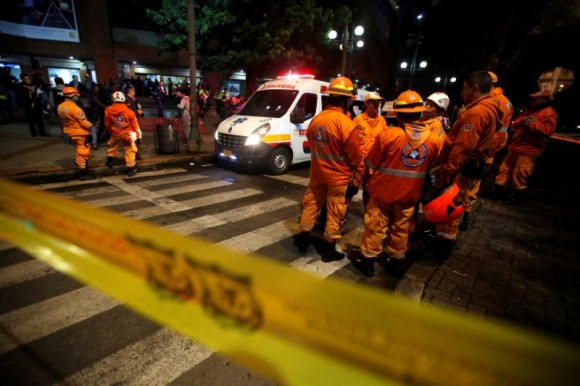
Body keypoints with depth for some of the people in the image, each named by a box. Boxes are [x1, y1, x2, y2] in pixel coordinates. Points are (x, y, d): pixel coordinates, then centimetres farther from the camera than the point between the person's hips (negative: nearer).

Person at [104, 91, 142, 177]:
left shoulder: (108, 110, -6)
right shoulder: (129, 111, -11)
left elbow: (107, 124, 5)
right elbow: (135, 124, -7)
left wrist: (110, 132, 24)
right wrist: (138, 136, 0)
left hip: (115, 133, 2)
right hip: (127, 133, -2)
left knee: (112, 146, 28)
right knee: (130, 150, 2)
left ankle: (110, 159, 43)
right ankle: (131, 168, 2)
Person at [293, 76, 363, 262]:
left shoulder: (316, 119, -4)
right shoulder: (347, 124, -22)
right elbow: (356, 157, -15)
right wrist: (357, 177, 3)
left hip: (317, 173, 5)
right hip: (340, 177, -5)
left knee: (311, 205, 19)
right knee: (335, 214, 9)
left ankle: (303, 239, 32)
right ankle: (328, 249, 21)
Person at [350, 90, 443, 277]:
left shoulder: (387, 135, -20)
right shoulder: (434, 139, -5)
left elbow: (370, 163, -10)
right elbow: (431, 167, 10)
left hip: (384, 190, -4)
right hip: (409, 193, 4)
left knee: (375, 226, 10)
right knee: (401, 228, 18)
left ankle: (368, 259, 22)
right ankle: (396, 260, 32)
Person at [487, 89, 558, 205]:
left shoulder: (549, 113, -7)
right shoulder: (530, 110, 18)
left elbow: (548, 130, -18)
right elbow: (515, 125, 18)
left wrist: (531, 124, -21)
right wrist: (519, 122, -5)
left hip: (529, 150, -8)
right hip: (515, 146, 8)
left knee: (519, 173, -3)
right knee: (505, 168, 12)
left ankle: (517, 195, 12)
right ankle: (497, 190, 21)